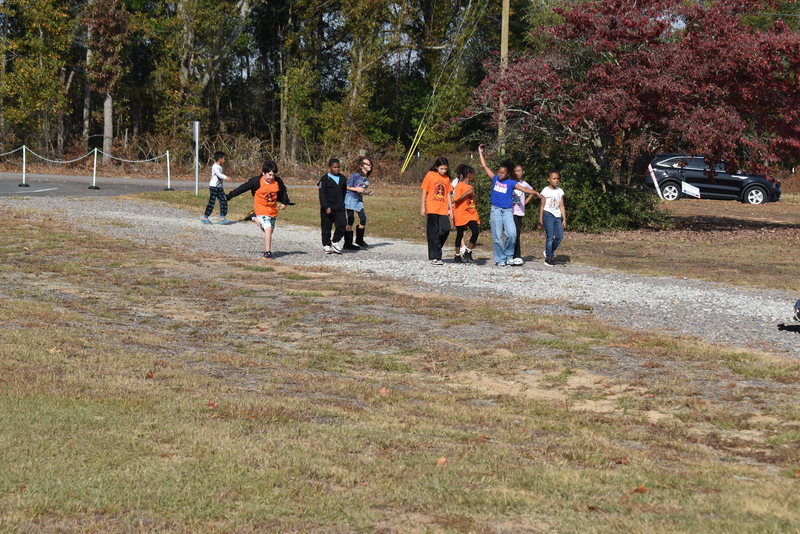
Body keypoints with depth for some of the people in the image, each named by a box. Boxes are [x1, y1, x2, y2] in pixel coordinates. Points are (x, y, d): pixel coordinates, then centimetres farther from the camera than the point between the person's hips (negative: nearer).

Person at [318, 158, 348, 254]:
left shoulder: (342, 179, 12)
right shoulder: (325, 179, -4)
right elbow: (322, 194, -9)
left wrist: (343, 205, 19)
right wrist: (326, 207, -17)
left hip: (339, 208, 4)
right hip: (327, 209, -4)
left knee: (342, 224, -9)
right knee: (326, 228, 3)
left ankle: (335, 242, 10)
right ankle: (326, 245, 17)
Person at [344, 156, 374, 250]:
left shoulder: (367, 178, 7)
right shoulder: (355, 176, -15)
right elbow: (346, 187, -12)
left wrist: (367, 193, 0)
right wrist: (356, 189, -21)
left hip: (359, 199, 7)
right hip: (350, 197, -7)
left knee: (363, 219, 2)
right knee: (351, 220, -8)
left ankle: (359, 240, 21)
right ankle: (348, 243, -1)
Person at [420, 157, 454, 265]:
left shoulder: (446, 178, 12)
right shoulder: (430, 175, 0)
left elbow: (448, 194, 15)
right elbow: (424, 191, 1)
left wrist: (450, 209, 9)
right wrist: (422, 207, -3)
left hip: (443, 210, 4)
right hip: (432, 210, -4)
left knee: (446, 230, -7)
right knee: (434, 233, -2)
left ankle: (435, 249, 15)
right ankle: (434, 257, 3)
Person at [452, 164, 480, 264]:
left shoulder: (470, 187, 16)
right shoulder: (459, 185, -7)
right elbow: (456, 199, -17)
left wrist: (477, 216, 18)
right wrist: (467, 193, -20)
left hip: (471, 214, 6)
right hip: (461, 214, -6)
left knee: (476, 231, -10)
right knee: (460, 234, 1)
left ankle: (468, 252, 6)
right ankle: (457, 256, 12)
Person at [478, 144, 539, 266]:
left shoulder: (511, 183, 2)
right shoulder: (495, 179, 7)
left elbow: (523, 189, -5)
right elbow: (485, 166, 13)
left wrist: (535, 193, -18)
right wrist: (480, 153, 16)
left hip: (507, 211, -1)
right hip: (495, 210, 1)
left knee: (512, 233, -16)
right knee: (497, 236, 1)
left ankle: (509, 255, 3)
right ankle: (500, 259, 9)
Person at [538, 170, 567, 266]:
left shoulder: (560, 191, 13)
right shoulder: (546, 191, -2)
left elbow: (561, 206, 14)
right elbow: (542, 206, -2)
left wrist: (564, 219, 9)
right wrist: (540, 220, -5)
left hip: (557, 216, 5)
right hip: (548, 215, -5)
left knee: (560, 236, -6)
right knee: (550, 237, -8)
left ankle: (550, 252, 15)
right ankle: (548, 258, -1)